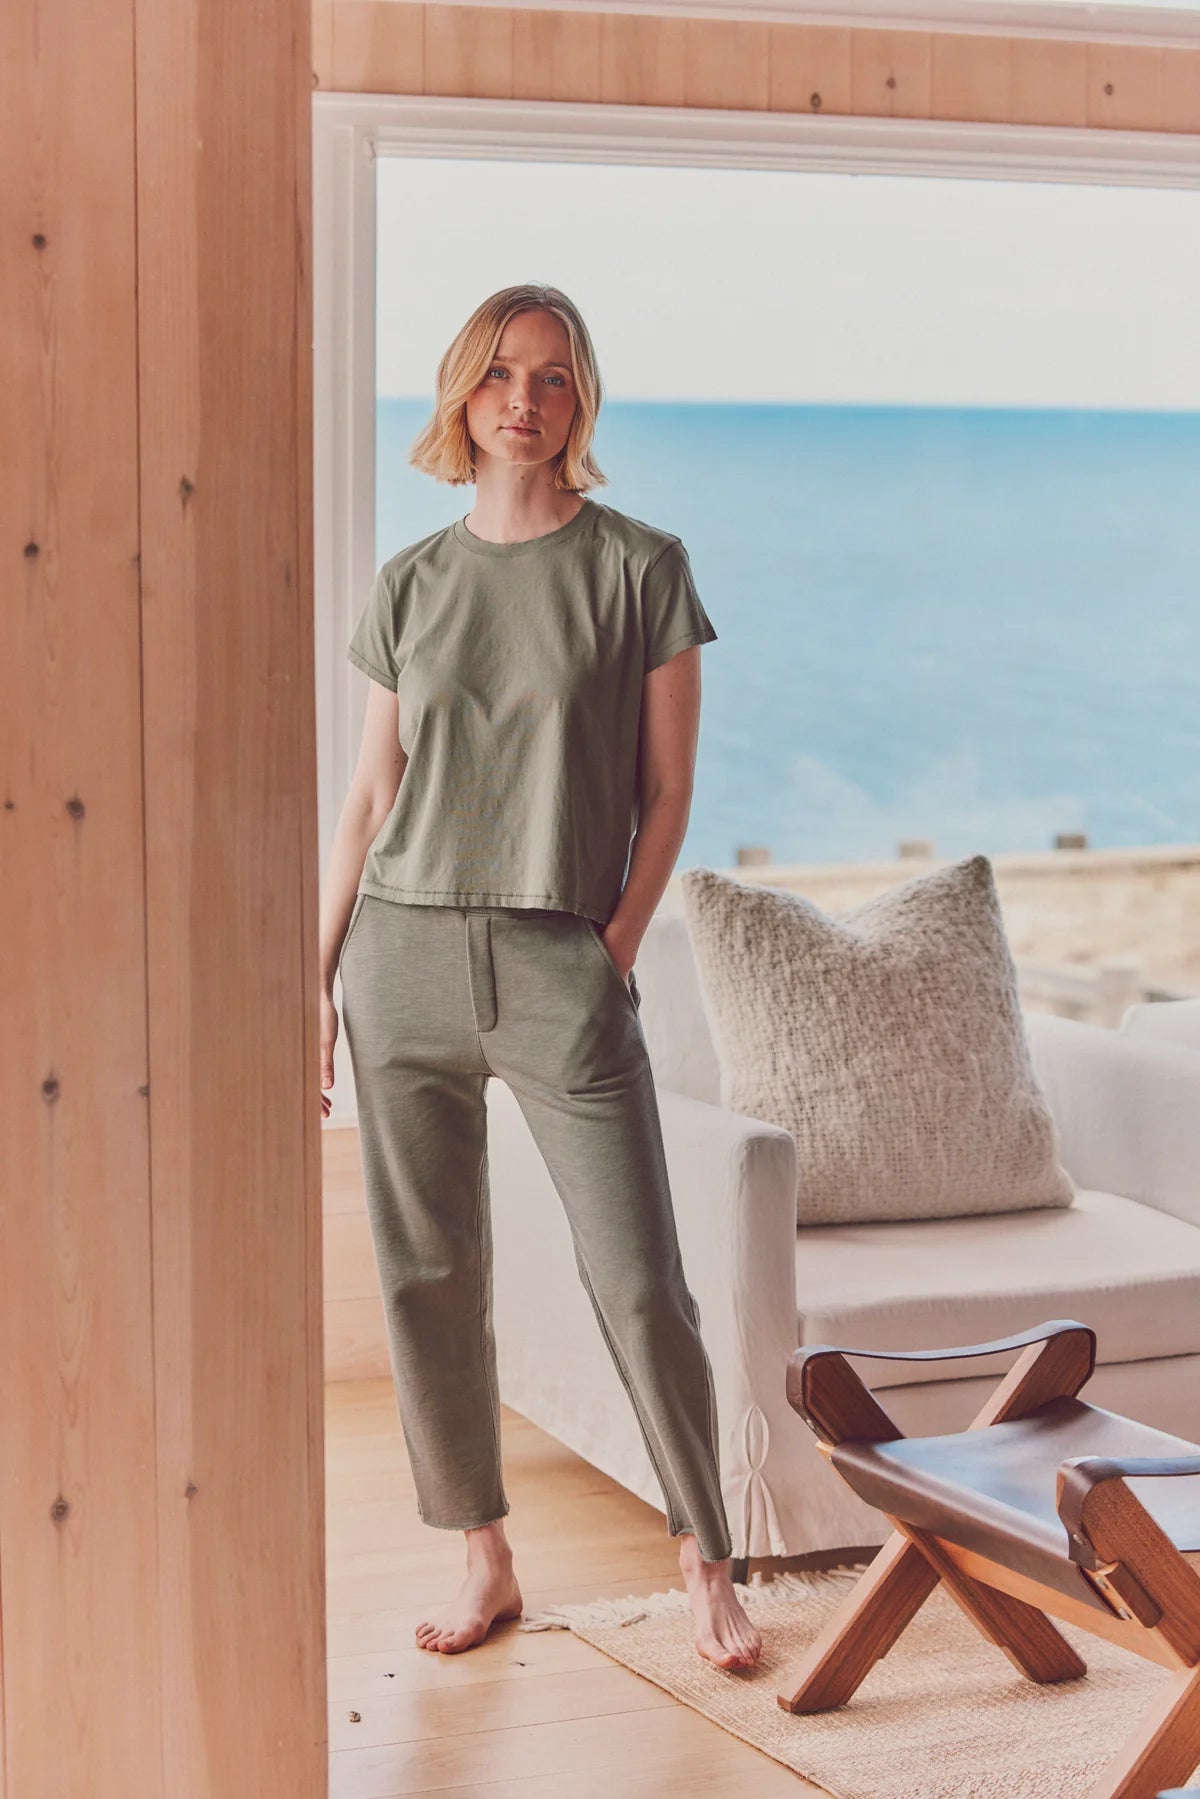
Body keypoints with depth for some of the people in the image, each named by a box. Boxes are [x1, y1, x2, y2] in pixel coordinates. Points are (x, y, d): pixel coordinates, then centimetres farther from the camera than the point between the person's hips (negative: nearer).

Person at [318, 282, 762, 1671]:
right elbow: (369, 797, 11)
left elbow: (666, 790, 2)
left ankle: (705, 1557, 11)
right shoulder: (409, 584, 9)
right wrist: (316, 981, 8)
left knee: (637, 1279, -5)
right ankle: (484, 1558, 19)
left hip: (563, 965, -3)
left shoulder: (641, 568, 1)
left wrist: (618, 946, -7)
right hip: (404, 952, 3)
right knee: (427, 1277, 5)